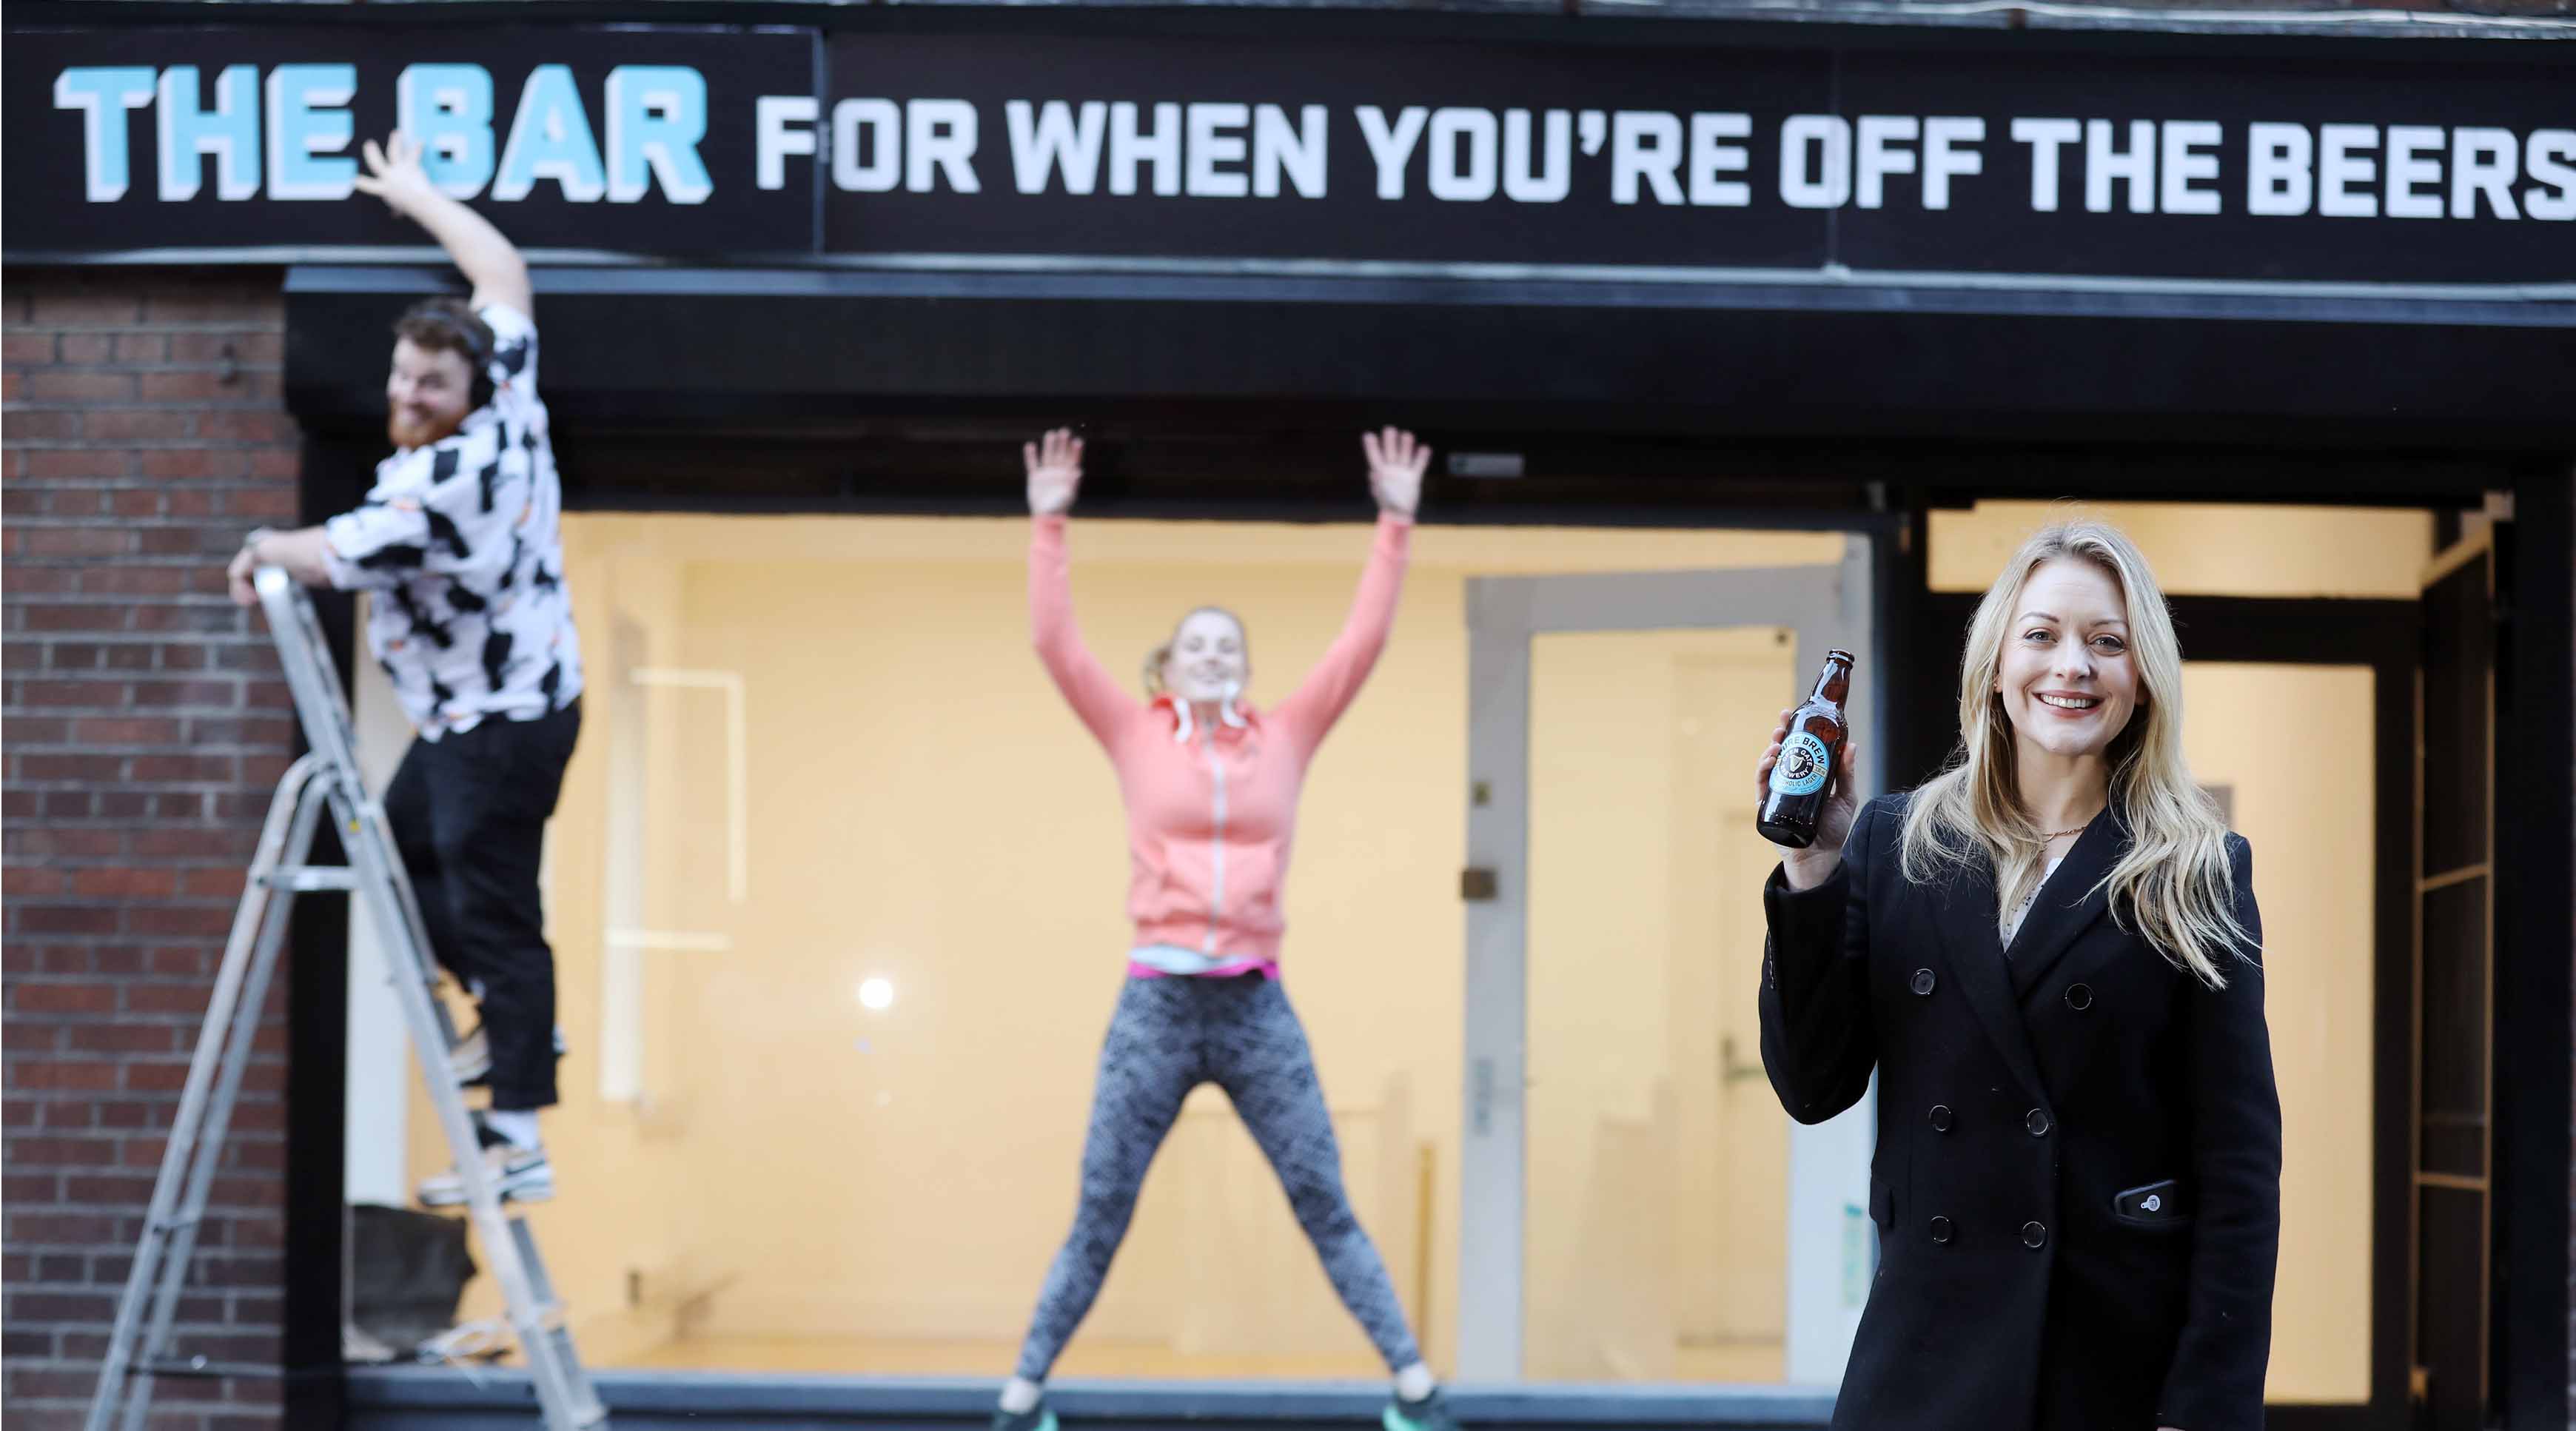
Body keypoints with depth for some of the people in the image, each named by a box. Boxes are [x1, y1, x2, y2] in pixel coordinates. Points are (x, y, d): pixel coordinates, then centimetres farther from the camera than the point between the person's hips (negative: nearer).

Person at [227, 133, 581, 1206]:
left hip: (498, 725, -10)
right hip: (476, 713, 10)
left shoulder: (438, 484, -26)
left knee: (491, 910, -8)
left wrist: (264, 548, 2)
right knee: (405, 851, 24)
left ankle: (520, 1143, -5)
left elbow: (327, 560, -19)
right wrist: (417, 199, 22)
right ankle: (513, 1020, 30)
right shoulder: (510, 403, -2)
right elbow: (504, 274, 13)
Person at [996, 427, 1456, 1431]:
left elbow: (1363, 642, 5)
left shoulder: (1285, 739, 8)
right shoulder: (1136, 739, 5)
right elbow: (1054, 643, -1)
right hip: (1157, 1005, -1)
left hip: (1258, 1008, 1)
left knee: (1327, 1212, 3)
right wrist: (1048, 526, -5)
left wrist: (1396, 523, 2)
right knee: (1098, 1223, 3)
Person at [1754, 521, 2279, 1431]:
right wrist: (1813, 867, -8)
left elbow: (2240, 1162, -5)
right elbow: (1814, 1086, 0)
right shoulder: (1893, 845, 5)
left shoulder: (2198, 875, -1)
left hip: (2127, 1356, -2)